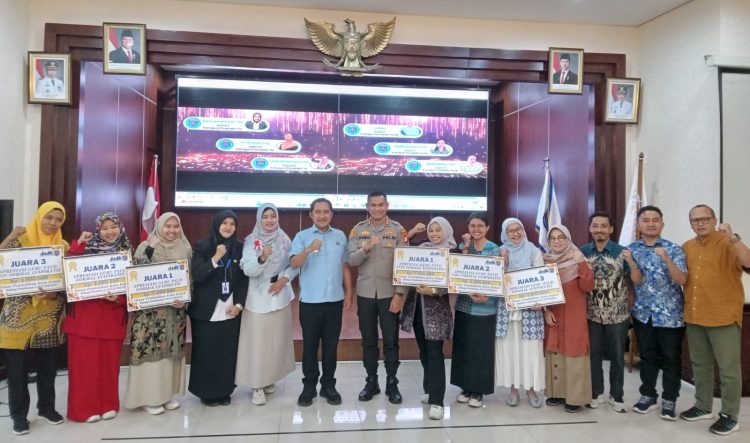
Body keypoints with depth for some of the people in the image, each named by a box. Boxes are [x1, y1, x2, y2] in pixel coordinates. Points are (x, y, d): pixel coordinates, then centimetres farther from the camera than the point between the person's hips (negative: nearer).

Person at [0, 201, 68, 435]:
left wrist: (54, 293, -17)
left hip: (50, 315, 3)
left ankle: (46, 407, 29)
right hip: (19, 314, -2)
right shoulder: (20, 240, -4)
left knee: (48, 366, 13)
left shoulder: (63, 246, 4)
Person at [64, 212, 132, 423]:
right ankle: (85, 407, 17)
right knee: (85, 360, 3)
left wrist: (119, 298, -15)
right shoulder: (87, 248, 2)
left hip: (113, 315, 1)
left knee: (109, 360, 9)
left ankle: (108, 404, 23)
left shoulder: (128, 253, 4)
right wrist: (78, 243, -12)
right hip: (84, 313, -1)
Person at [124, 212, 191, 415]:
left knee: (172, 350, 11)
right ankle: (149, 396, 10)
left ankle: (168, 393, 24)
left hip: (176, 309, 4)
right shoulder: (146, 246, -4)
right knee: (150, 349, -2)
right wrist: (150, 250, -22)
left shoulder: (185, 248, 6)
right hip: (150, 308, -4)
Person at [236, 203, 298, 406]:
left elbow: (294, 265, 5)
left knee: (277, 340, 9)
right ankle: (257, 385, 8)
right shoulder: (251, 241, -6)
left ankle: (270, 379, 26)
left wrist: (284, 279, -11)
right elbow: (248, 270, -15)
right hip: (258, 298, -3)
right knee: (257, 342, -2)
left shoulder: (284, 240, 3)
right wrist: (262, 258, -32)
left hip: (280, 296, 3)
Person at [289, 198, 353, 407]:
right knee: (310, 345, 7)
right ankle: (309, 386, 18)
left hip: (335, 300, 2)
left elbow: (345, 266, 11)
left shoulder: (340, 236, 7)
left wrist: (349, 292, 8)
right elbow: (294, 264, -14)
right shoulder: (302, 236, -2)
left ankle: (328, 385, 21)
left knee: (331, 345, 10)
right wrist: (309, 250, -31)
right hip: (310, 301, -2)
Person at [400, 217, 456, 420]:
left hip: (436, 308, -5)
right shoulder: (421, 248, 10)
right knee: (424, 351, 14)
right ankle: (430, 390, 28)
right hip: (417, 305, 6)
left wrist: (433, 291, -25)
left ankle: (437, 401, -3)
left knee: (434, 353, -6)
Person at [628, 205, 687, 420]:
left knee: (671, 358, 4)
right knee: (647, 356, 11)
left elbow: (682, 280, -14)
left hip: (670, 313, -2)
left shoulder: (673, 249, -5)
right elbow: (636, 280, -5)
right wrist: (631, 262, -23)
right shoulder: (632, 249, 3)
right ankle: (648, 395, 24)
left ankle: (669, 400, 17)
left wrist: (666, 259, -28)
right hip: (643, 313, 2)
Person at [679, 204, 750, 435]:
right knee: (700, 364, 17)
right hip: (694, 316, 6)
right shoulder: (686, 247, 10)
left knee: (728, 368, 3)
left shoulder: (727, 243, -9)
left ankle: (730, 416, 15)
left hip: (723, 316, -6)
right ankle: (703, 407, 30)